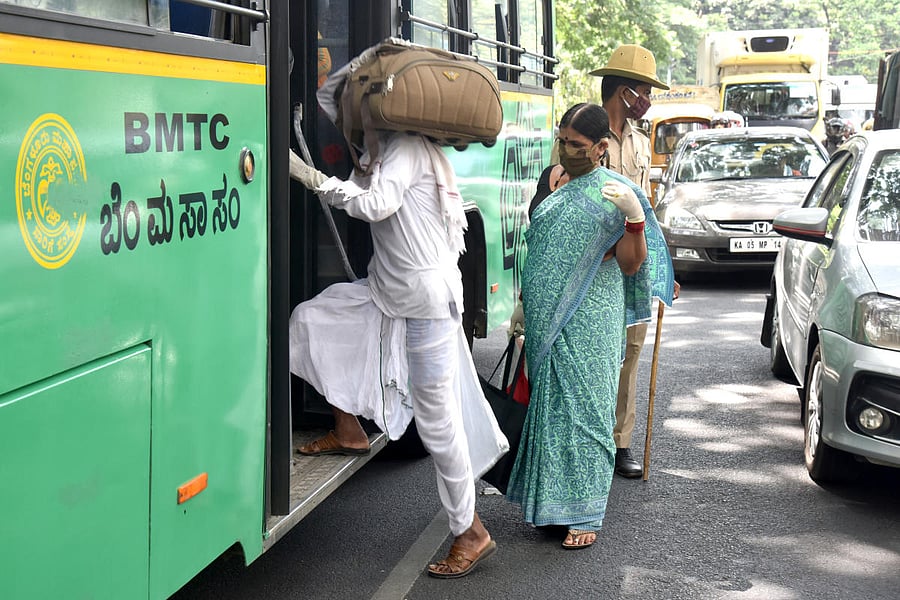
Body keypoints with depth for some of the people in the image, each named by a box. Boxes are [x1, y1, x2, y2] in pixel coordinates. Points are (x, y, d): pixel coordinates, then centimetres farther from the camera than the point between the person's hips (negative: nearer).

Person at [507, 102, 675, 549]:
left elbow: (631, 265, -11)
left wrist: (635, 217, -26)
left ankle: (583, 513, 3)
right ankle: (549, 500, 20)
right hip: (545, 318, 6)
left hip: (588, 320, -6)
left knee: (582, 407, -4)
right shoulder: (551, 180, 12)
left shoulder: (612, 192, -7)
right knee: (549, 405, 10)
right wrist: (524, 305, 23)